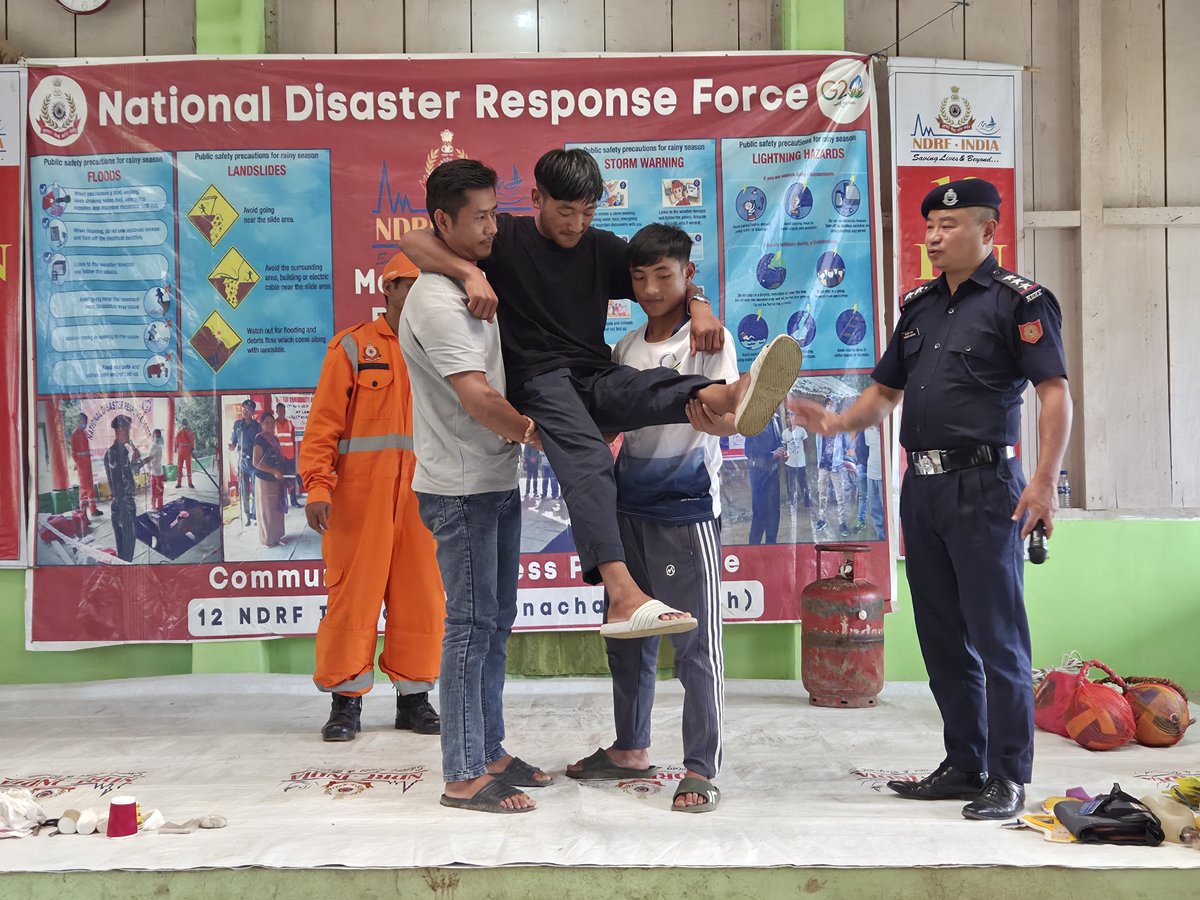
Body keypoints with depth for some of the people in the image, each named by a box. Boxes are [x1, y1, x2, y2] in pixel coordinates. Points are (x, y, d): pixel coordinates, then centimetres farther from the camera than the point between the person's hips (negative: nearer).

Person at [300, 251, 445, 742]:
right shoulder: (353, 346, 4)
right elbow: (324, 422, -1)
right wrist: (317, 486, -11)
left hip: (422, 493, 3)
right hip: (360, 491, -3)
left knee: (422, 596, 5)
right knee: (354, 592, -1)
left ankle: (414, 696, 18)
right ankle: (346, 699, 11)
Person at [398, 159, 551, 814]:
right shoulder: (436, 300, -16)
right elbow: (477, 398, -22)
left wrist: (524, 426, 6)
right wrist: (544, 436, -12)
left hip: (497, 481, 10)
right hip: (460, 489, -9)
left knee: (496, 620, 14)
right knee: (471, 623, -5)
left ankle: (490, 753, 25)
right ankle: (463, 777, 4)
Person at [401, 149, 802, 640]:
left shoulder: (603, 248, 18)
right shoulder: (507, 237, 5)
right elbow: (413, 242, -4)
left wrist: (698, 305, -3)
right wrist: (471, 273, -23)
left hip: (598, 380, 5)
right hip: (539, 380, -4)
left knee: (657, 385, -30)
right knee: (588, 460, -34)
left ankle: (729, 396, -64)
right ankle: (623, 595, -52)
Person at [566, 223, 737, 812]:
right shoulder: (626, 348, 13)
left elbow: (730, 417, -20)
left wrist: (707, 415, -40)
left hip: (686, 510, -7)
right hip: (628, 507, 7)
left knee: (695, 645, -1)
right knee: (625, 636, 15)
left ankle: (701, 770, 9)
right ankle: (631, 748, 31)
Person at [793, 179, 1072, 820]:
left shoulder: (1019, 300, -4)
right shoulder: (918, 305, 17)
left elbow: (1055, 392, -11)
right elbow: (885, 393, 19)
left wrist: (1044, 480, -21)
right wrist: (836, 423, 0)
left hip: (984, 486, -7)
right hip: (922, 486, 7)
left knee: (996, 638, -2)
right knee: (942, 639, 12)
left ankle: (1009, 778, 9)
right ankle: (965, 765, 24)